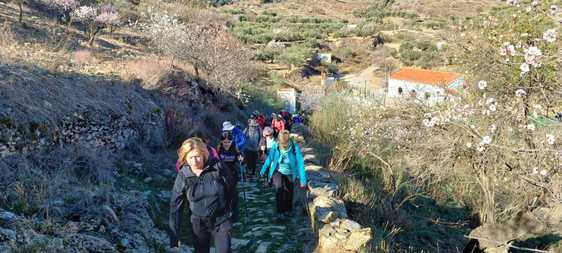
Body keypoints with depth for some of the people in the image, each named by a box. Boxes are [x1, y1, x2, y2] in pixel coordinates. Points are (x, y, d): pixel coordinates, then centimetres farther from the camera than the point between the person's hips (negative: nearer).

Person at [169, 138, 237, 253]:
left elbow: (231, 187, -3)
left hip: (221, 220, -2)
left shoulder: (217, 167, -17)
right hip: (198, 223, 2)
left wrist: (231, 210, 4)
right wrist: (174, 236, -10)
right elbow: (175, 206, -8)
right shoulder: (182, 176, -11)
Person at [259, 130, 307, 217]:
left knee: (288, 193, 14)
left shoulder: (295, 148, -27)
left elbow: (300, 163, -25)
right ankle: (280, 211, -4)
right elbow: (269, 158, -4)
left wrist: (303, 180, -27)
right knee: (278, 188, -22)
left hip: (290, 174, 0)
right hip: (277, 172, 0)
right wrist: (263, 170, 6)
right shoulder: (275, 146, -21)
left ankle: (287, 210, 42)